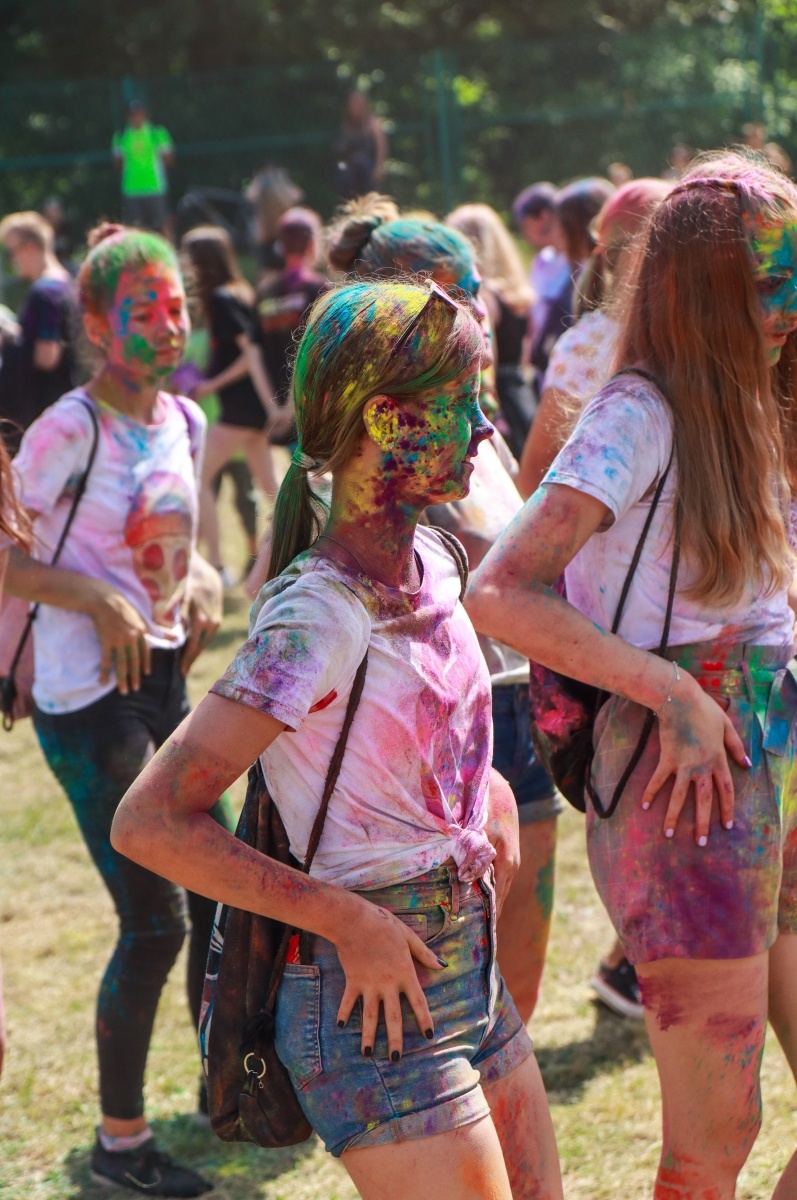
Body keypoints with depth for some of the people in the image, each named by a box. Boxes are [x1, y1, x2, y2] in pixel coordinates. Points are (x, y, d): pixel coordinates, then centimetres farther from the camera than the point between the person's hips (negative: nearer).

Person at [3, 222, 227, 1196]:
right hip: (89, 697, -7)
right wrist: (98, 597, -23)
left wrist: (201, 582, -1)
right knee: (155, 919, -6)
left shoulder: (184, 422, 7)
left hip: (166, 679, 7)